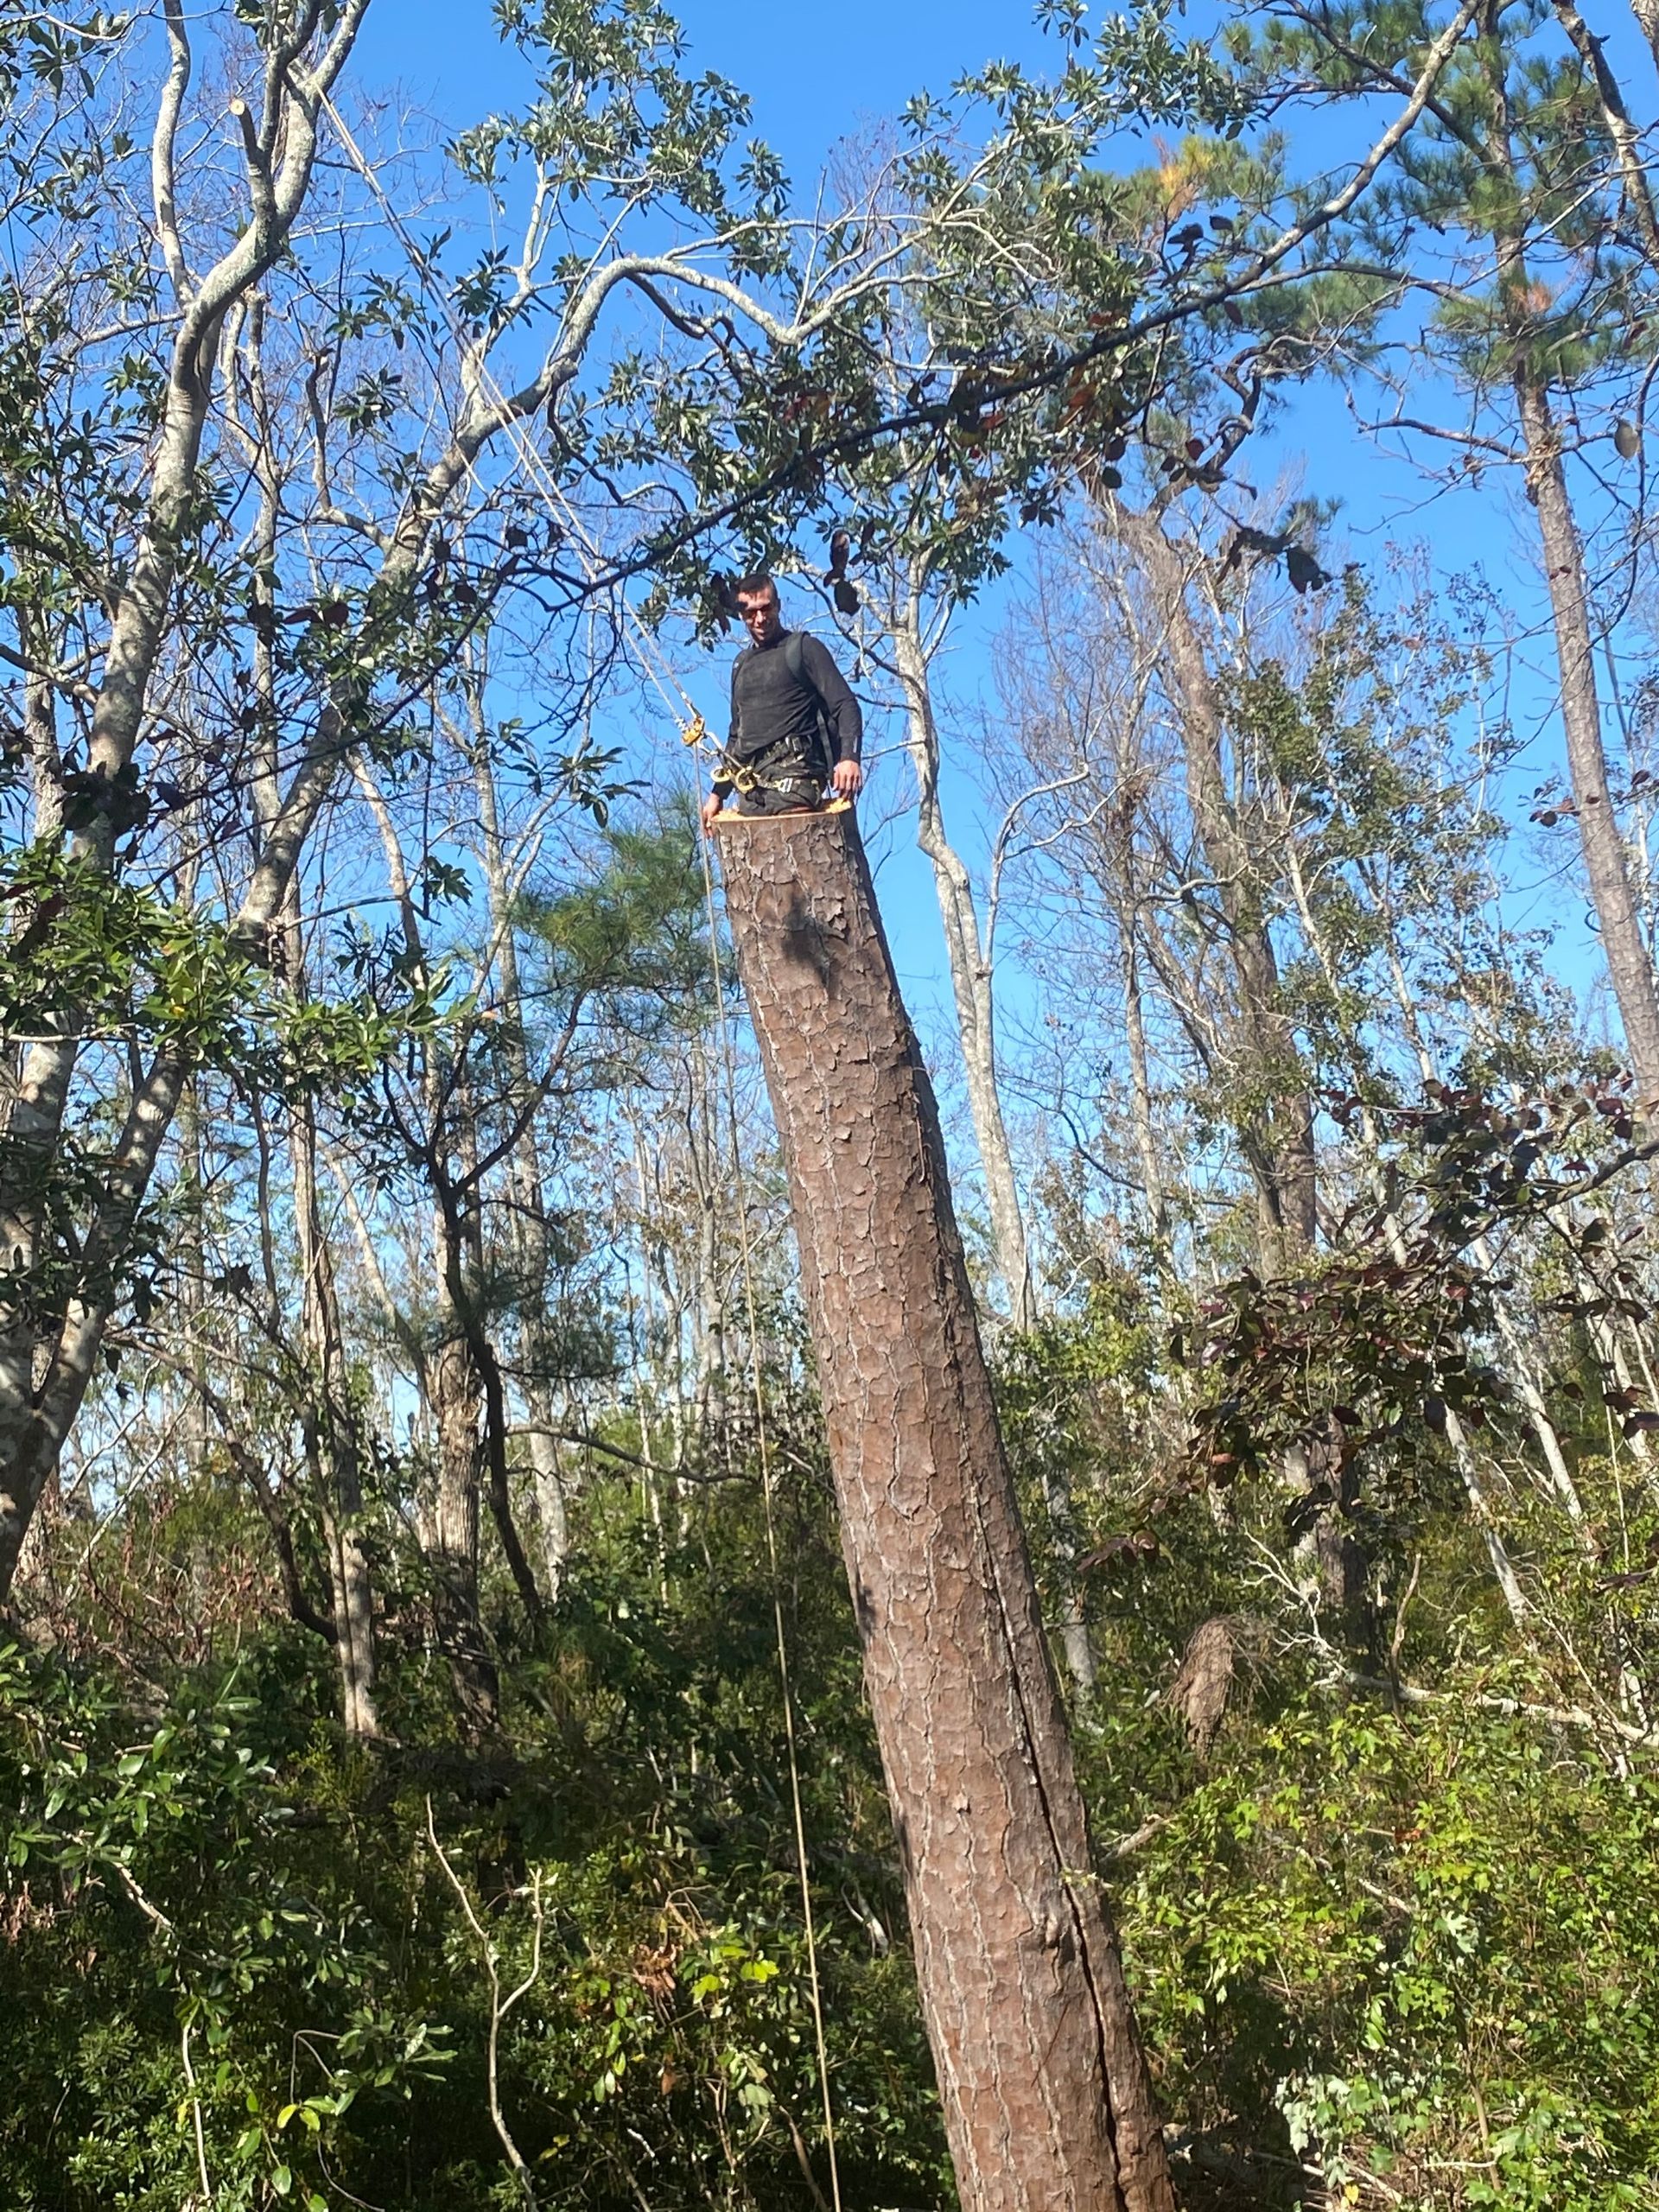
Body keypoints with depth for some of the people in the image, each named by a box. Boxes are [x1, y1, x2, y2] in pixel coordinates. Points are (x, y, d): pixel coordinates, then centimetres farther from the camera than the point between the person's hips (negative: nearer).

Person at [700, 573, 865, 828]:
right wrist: (718, 793, 27)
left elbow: (845, 706, -3)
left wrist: (850, 757, -22)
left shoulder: (803, 649, 6)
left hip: (791, 777, -6)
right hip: (750, 786, 6)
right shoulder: (741, 664, 26)